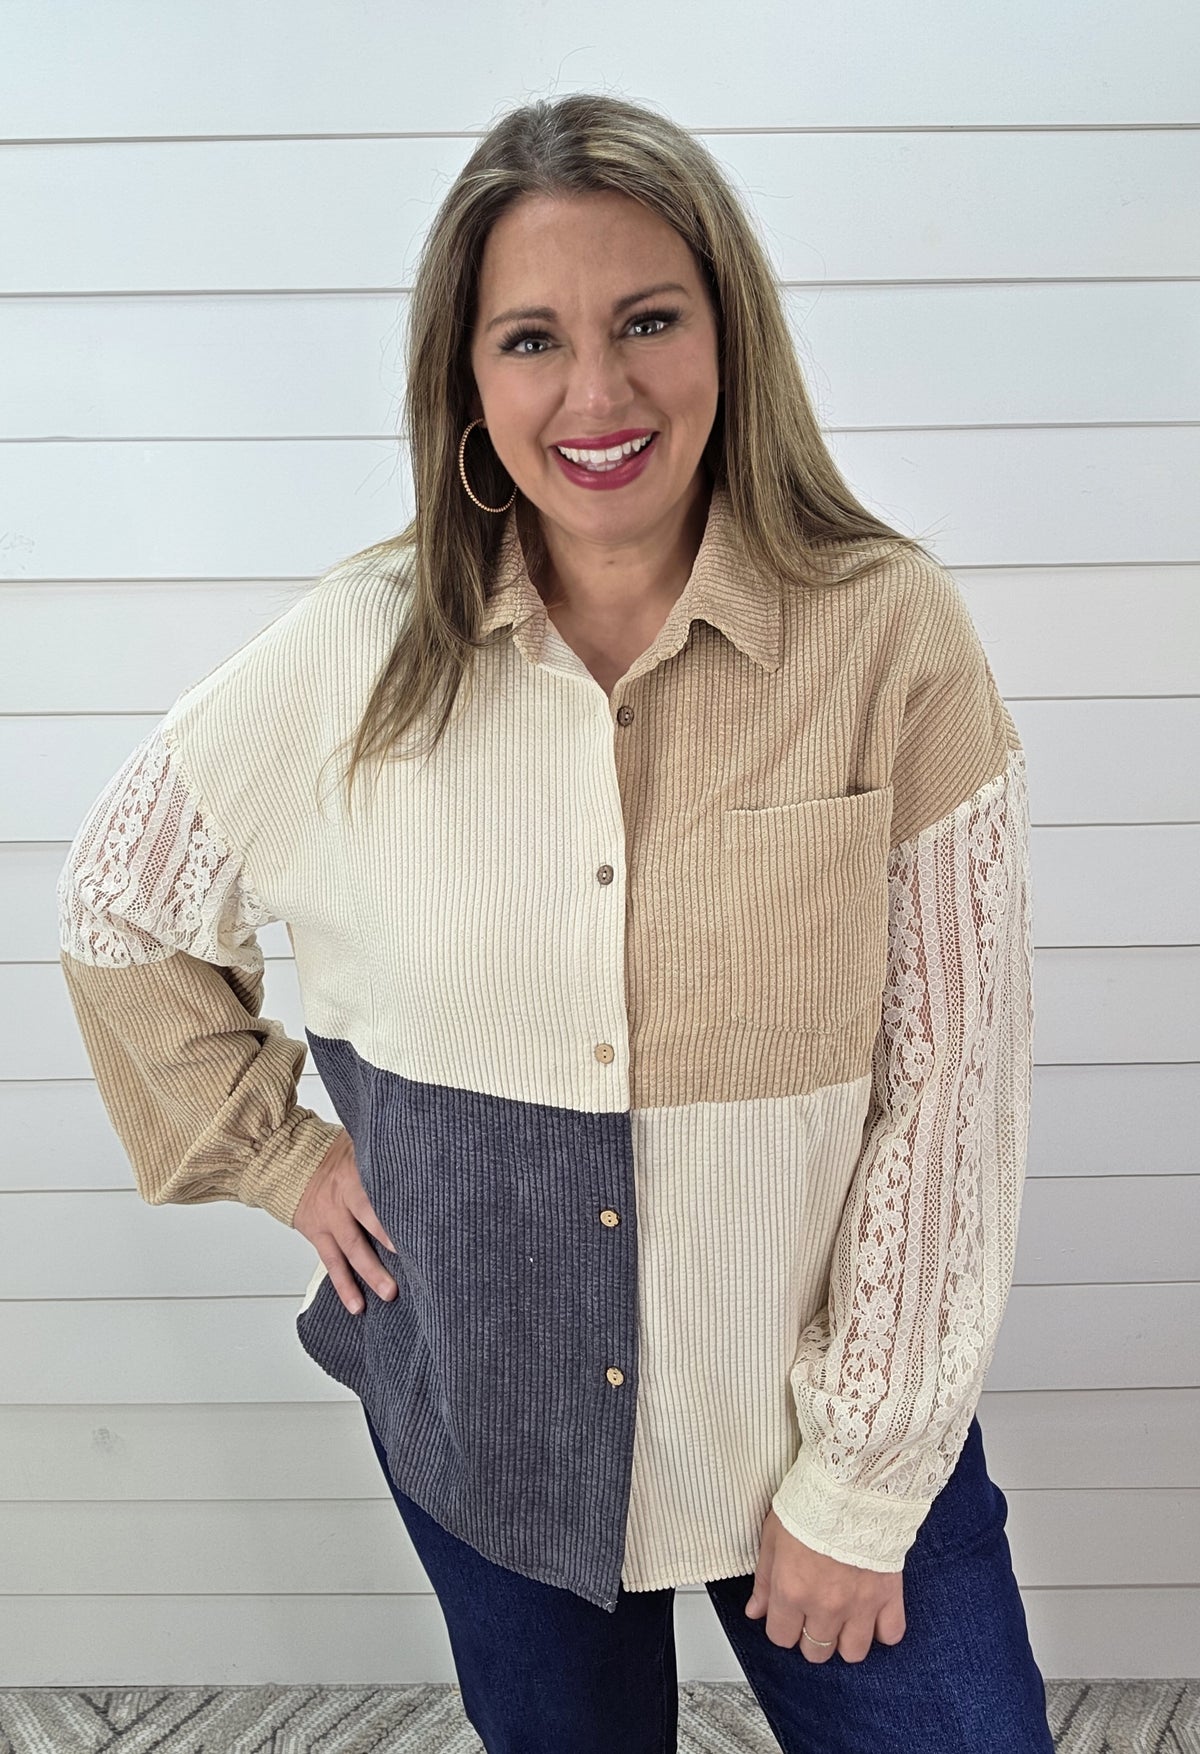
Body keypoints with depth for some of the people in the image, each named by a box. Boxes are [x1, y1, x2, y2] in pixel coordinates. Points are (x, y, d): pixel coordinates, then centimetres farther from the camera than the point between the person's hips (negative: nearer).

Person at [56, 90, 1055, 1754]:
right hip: (476, 1402, 2)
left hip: (815, 1388, -1)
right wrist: (279, 1152, 1)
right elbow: (119, 901, 6)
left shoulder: (887, 632, -15)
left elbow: (949, 1087, -12)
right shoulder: (360, 654, -9)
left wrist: (864, 1477, -9)